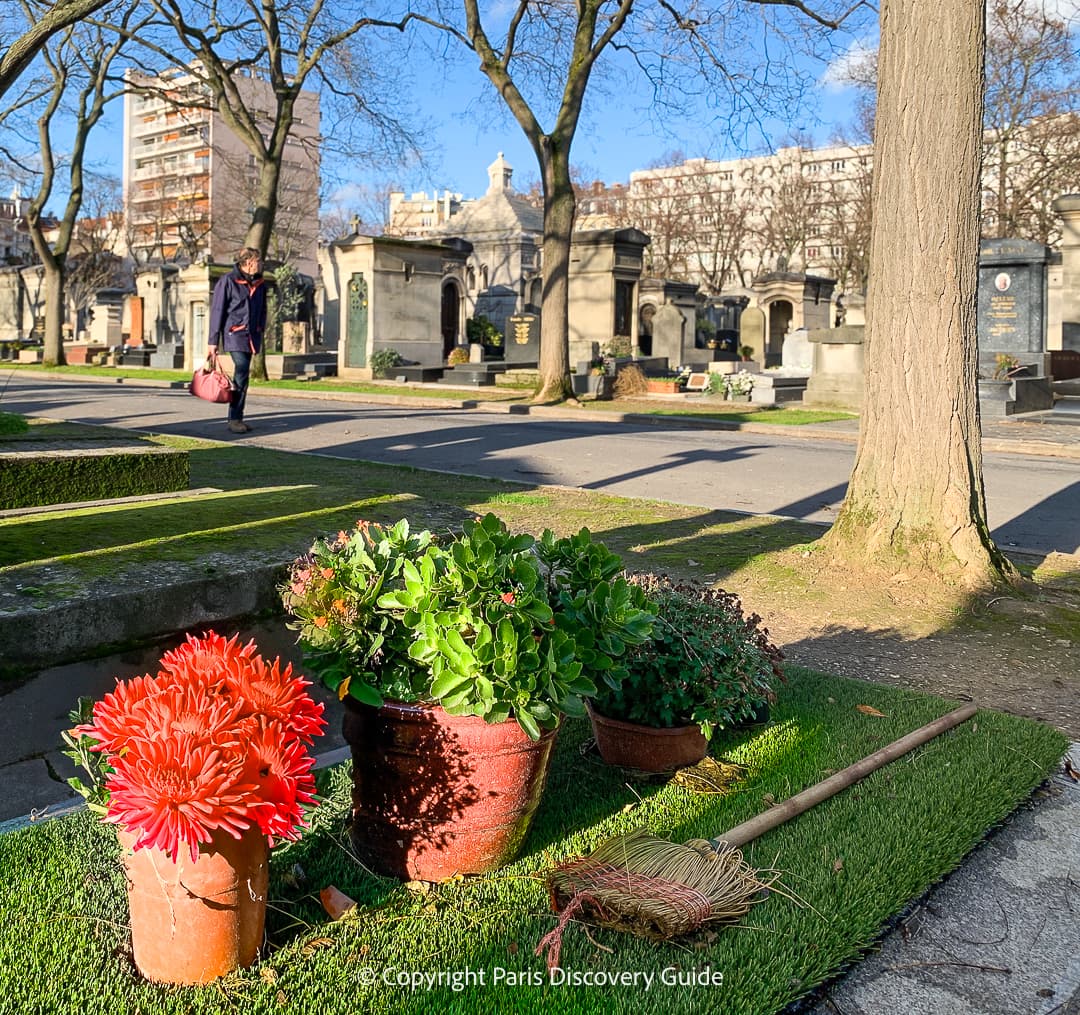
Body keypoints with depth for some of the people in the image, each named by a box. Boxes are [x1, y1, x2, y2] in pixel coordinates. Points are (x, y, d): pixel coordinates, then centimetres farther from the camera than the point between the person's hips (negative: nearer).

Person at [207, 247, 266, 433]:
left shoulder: (260, 283, 11)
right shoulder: (227, 281, -7)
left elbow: (262, 311, 22)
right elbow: (217, 311, -5)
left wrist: (260, 331, 16)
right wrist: (212, 342, -7)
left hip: (252, 335, 6)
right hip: (234, 334, -6)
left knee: (242, 375, 7)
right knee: (242, 373, -16)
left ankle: (237, 418, 11)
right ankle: (234, 419, -11)